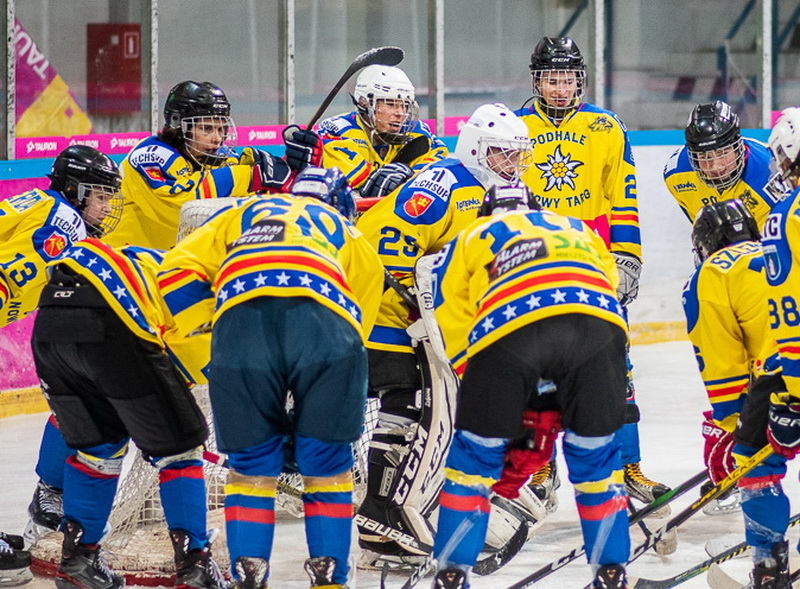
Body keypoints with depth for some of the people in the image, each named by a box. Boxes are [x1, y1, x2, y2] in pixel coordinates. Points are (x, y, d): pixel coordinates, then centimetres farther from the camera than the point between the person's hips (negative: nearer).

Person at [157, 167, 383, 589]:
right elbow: (365, 307, 36)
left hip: (241, 315, 0)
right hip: (327, 317, 0)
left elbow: (178, 270, 23)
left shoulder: (242, 214, 37)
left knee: (252, 463, 15)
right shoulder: (345, 231, 40)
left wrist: (208, 323, 25)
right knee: (327, 462, 16)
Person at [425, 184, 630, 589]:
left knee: (477, 451, 17)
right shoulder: (579, 231, 40)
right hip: (597, 321, 2)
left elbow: (459, 342, 27)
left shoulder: (468, 241, 35)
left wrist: (527, 411, 29)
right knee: (596, 453, 20)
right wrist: (556, 404, 33)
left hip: (506, 326, -1)